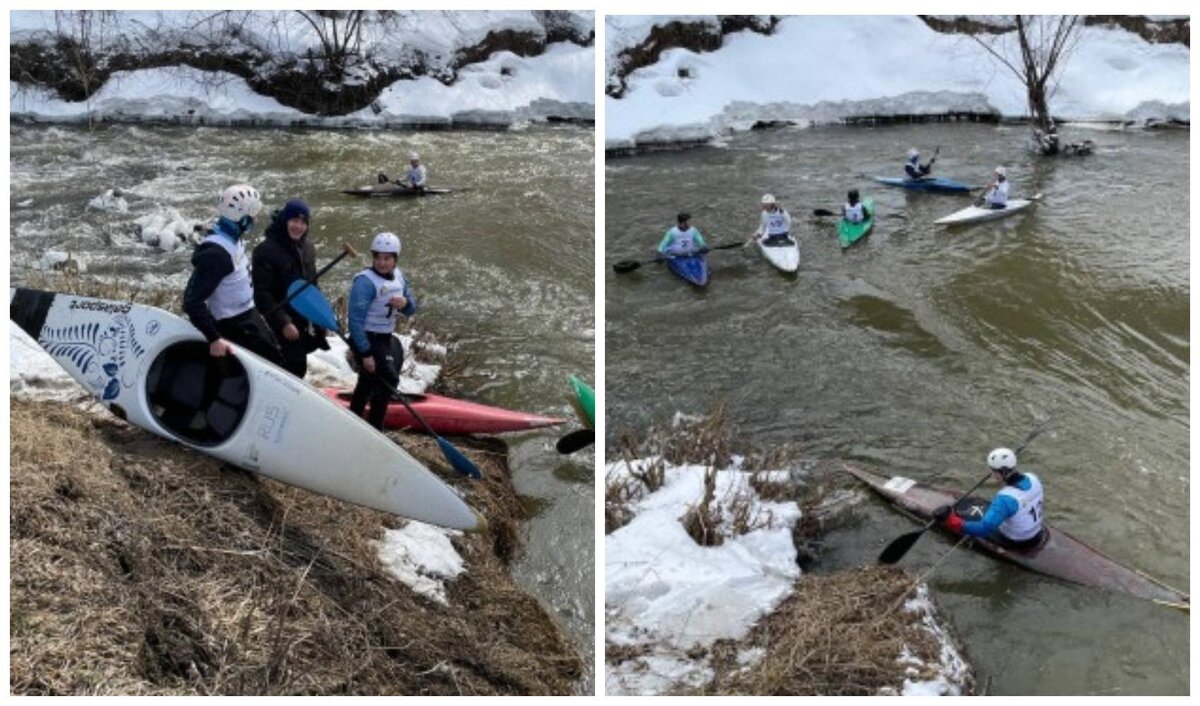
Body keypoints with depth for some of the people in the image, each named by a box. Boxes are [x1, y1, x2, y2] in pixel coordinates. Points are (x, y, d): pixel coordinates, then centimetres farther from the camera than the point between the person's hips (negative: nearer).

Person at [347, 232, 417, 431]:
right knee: (388, 380, -16)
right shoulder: (365, 281, -20)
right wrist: (365, 353, -26)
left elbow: (411, 309, 13)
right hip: (367, 340, -8)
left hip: (386, 339, 8)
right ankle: (374, 430, -6)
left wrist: (405, 303, -13)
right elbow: (355, 319, -24)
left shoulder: (399, 277, 4)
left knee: (368, 383, 20)